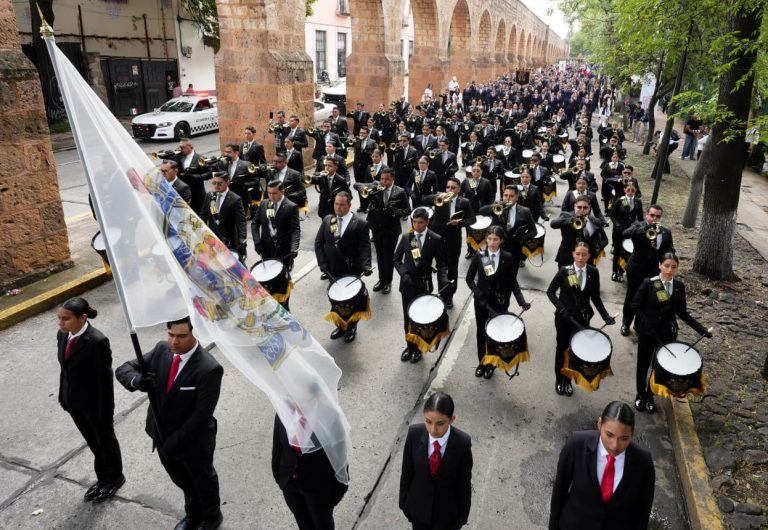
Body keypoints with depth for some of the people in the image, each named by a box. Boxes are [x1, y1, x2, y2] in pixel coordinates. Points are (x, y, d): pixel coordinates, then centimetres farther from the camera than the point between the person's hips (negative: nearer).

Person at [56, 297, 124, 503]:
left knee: (105, 441, 16)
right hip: (74, 401, 7)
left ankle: (115, 478, 39)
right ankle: (102, 477, 45)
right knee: (93, 442, 24)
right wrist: (63, 396, 12)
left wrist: (105, 412, -17)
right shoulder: (62, 335, -5)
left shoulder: (97, 341, -27)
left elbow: (105, 379, -22)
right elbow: (65, 369, 8)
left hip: (94, 403, -7)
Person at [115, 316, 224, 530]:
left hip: (194, 441, -5)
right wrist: (137, 381, -31)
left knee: (203, 480, 23)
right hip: (162, 436, 6)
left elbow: (201, 416, -28)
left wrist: (173, 443, -26)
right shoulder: (161, 350, -12)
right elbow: (123, 370, -9)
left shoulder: (209, 369, -31)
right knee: (183, 481, 30)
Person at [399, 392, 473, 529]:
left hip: (446, 510, -2)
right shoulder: (414, 434, -23)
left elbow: (464, 482, -12)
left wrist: (462, 515, -2)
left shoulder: (462, 443, -27)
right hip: (418, 506, 2)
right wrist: (403, 501, 2)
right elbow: (407, 471, -8)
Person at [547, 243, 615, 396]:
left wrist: (605, 315, -10)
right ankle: (559, 380, 32)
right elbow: (550, 292, -7)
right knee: (562, 347, 13)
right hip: (564, 316, -1)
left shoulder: (593, 272, -6)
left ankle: (568, 380, 29)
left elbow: (595, 297, 1)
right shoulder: (564, 270, -12)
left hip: (582, 317, 2)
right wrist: (561, 309, -18)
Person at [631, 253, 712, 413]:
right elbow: (635, 306, -9)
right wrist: (647, 325, -18)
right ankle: (640, 394, 34)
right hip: (647, 332, -3)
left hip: (668, 333, 3)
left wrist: (700, 328, -6)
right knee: (643, 364, 13)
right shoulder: (648, 283, -13)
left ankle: (650, 395, 32)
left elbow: (682, 312, 4)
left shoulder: (679, 286, -2)